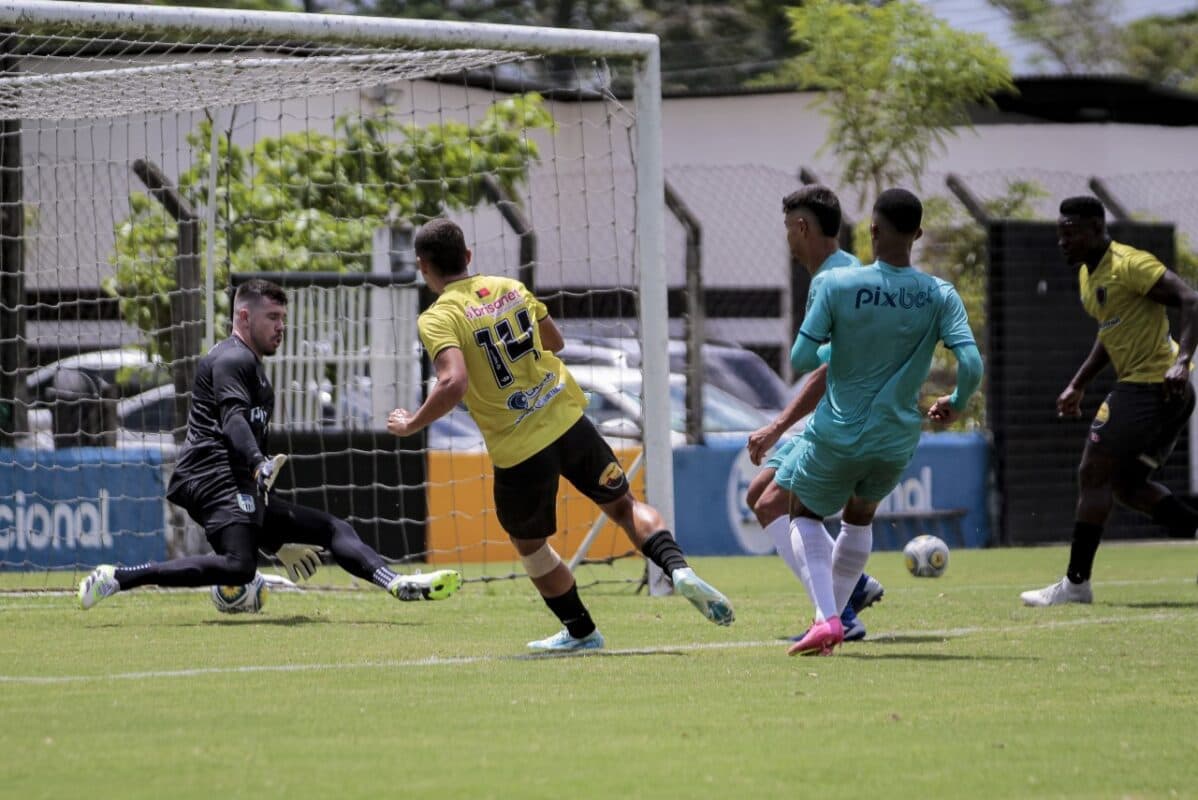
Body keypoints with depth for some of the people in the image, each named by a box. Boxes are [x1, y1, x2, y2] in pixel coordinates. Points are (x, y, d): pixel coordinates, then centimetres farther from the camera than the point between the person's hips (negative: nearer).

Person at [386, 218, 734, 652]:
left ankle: (580, 630, 29)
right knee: (624, 505, 19)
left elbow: (453, 384, -27)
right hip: (569, 420, 4)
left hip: (518, 449, -4)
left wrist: (410, 424, -14)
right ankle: (679, 569, -4)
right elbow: (555, 340, 20)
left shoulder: (438, 318, -12)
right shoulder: (510, 288, 6)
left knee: (529, 544, 20)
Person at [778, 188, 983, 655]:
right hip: (897, 441, 3)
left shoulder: (834, 285, -15)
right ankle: (833, 618, 30)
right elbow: (972, 365, -17)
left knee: (804, 512, 20)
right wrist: (955, 404, 5)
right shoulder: (940, 297, -9)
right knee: (860, 517, 30)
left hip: (837, 435, -3)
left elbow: (801, 360, -12)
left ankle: (827, 617, -1)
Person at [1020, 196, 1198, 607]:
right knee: (1126, 484, 14)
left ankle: (1076, 582, -5)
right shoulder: (1088, 275, 16)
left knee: (1093, 475, -7)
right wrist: (1077, 385, 26)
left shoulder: (1129, 265, -15)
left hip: (1148, 385, -10)